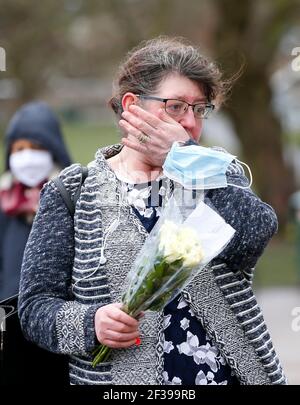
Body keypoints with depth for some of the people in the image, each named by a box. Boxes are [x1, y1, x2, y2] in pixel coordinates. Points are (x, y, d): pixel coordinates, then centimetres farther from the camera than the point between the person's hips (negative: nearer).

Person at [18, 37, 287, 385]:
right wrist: (90, 322, -22)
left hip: (231, 373, 2)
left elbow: (252, 236, -16)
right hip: (121, 381, -1)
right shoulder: (72, 195, -1)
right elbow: (35, 304, -3)